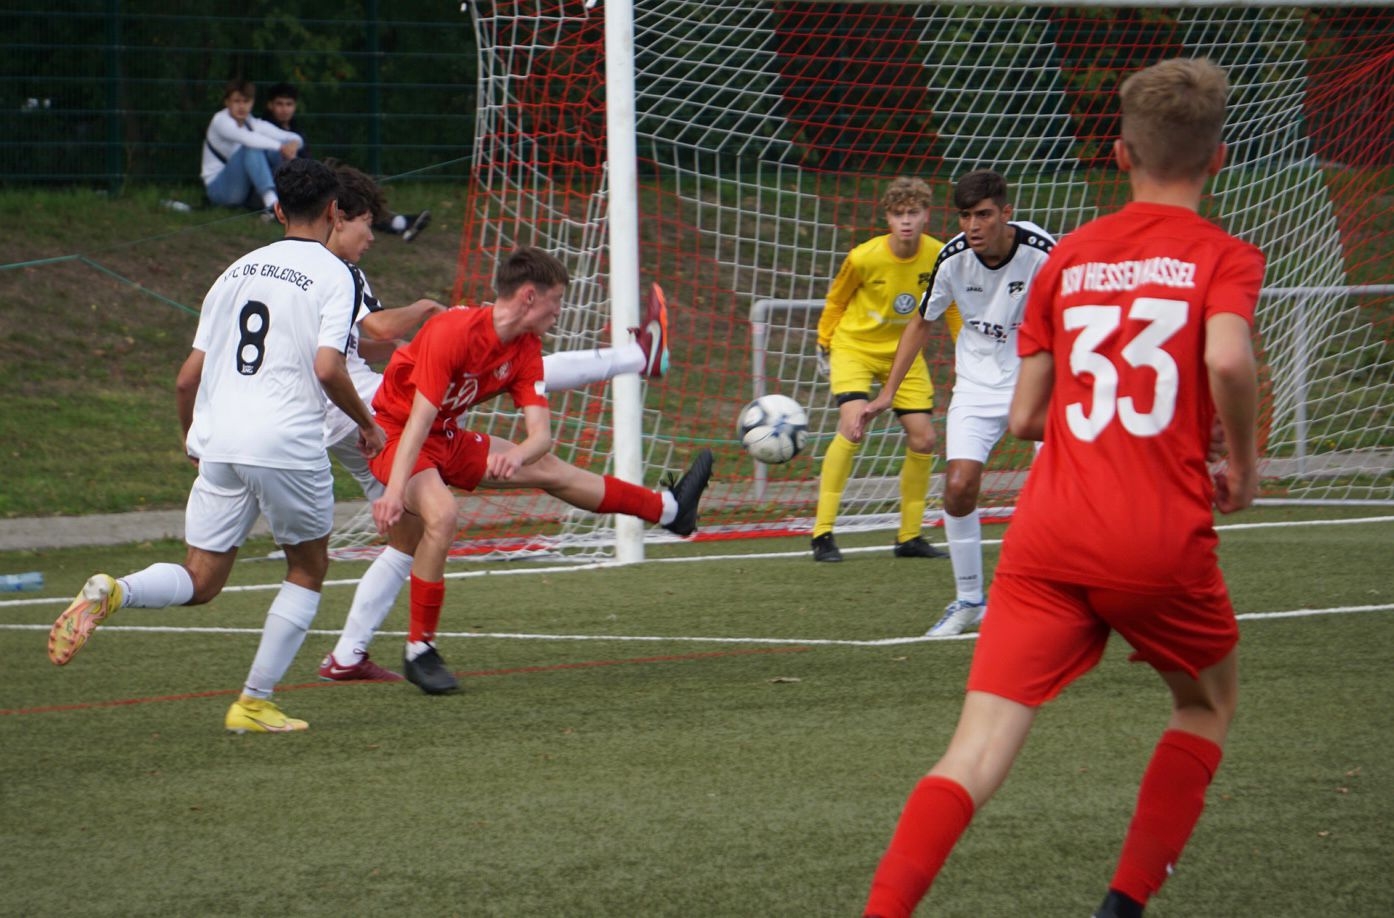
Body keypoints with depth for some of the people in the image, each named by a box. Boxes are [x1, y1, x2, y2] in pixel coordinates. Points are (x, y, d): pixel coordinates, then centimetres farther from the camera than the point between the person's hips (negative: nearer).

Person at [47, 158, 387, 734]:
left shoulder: (239, 270, 16)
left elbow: (188, 378, 15)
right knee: (308, 571, 16)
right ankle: (254, 704, 11)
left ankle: (112, 593, -21)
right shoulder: (333, 275, -1)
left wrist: (193, 441, 31)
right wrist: (367, 423, 2)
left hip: (219, 446, 5)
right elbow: (327, 368, -15)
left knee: (200, 582, 9)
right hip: (288, 444, -5)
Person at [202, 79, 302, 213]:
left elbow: (294, 138, -4)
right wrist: (280, 146, -38)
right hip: (219, 189, -6)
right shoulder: (221, 120, -10)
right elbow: (246, 138, -32)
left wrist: (294, 143, -29)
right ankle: (270, 200, -46)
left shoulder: (255, 124, 7)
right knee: (252, 149, -30)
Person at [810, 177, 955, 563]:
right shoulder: (864, 258, -23)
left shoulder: (938, 256, -14)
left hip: (903, 351, 4)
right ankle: (822, 534, -20)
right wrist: (824, 343, 5)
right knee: (853, 425, -24)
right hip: (854, 345, -4)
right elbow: (836, 300, -3)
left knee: (923, 440, 0)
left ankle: (909, 537, 18)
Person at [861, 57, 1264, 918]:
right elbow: (1229, 359, -19)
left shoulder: (1067, 257, 13)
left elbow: (1025, 415, 14)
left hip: (1049, 539, 2)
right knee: (1210, 701, 27)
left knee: (978, 755, -6)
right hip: (1163, 540, -2)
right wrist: (1244, 463, -2)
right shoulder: (1224, 257, 2)